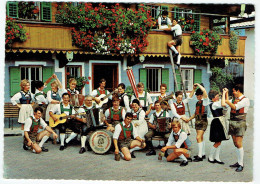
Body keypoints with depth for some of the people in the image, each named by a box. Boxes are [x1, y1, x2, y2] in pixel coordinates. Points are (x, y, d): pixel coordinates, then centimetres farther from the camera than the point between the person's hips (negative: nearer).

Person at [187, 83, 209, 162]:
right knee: (200, 138, 13)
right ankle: (203, 154, 21)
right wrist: (189, 119, 21)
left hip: (203, 121, -9)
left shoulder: (205, 101, -8)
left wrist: (198, 84, -13)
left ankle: (200, 156, -13)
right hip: (197, 121, 9)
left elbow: (204, 90, -25)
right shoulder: (197, 102, 15)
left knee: (198, 138, -15)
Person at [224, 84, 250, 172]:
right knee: (235, 144, 8)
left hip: (240, 123, -7)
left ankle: (241, 164, -6)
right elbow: (227, 102, 29)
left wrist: (228, 102, -11)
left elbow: (235, 107, -16)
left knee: (239, 144, -11)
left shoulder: (245, 99, -6)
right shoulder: (235, 99, 16)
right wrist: (226, 93, 24)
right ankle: (239, 162, 14)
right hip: (232, 123, 7)